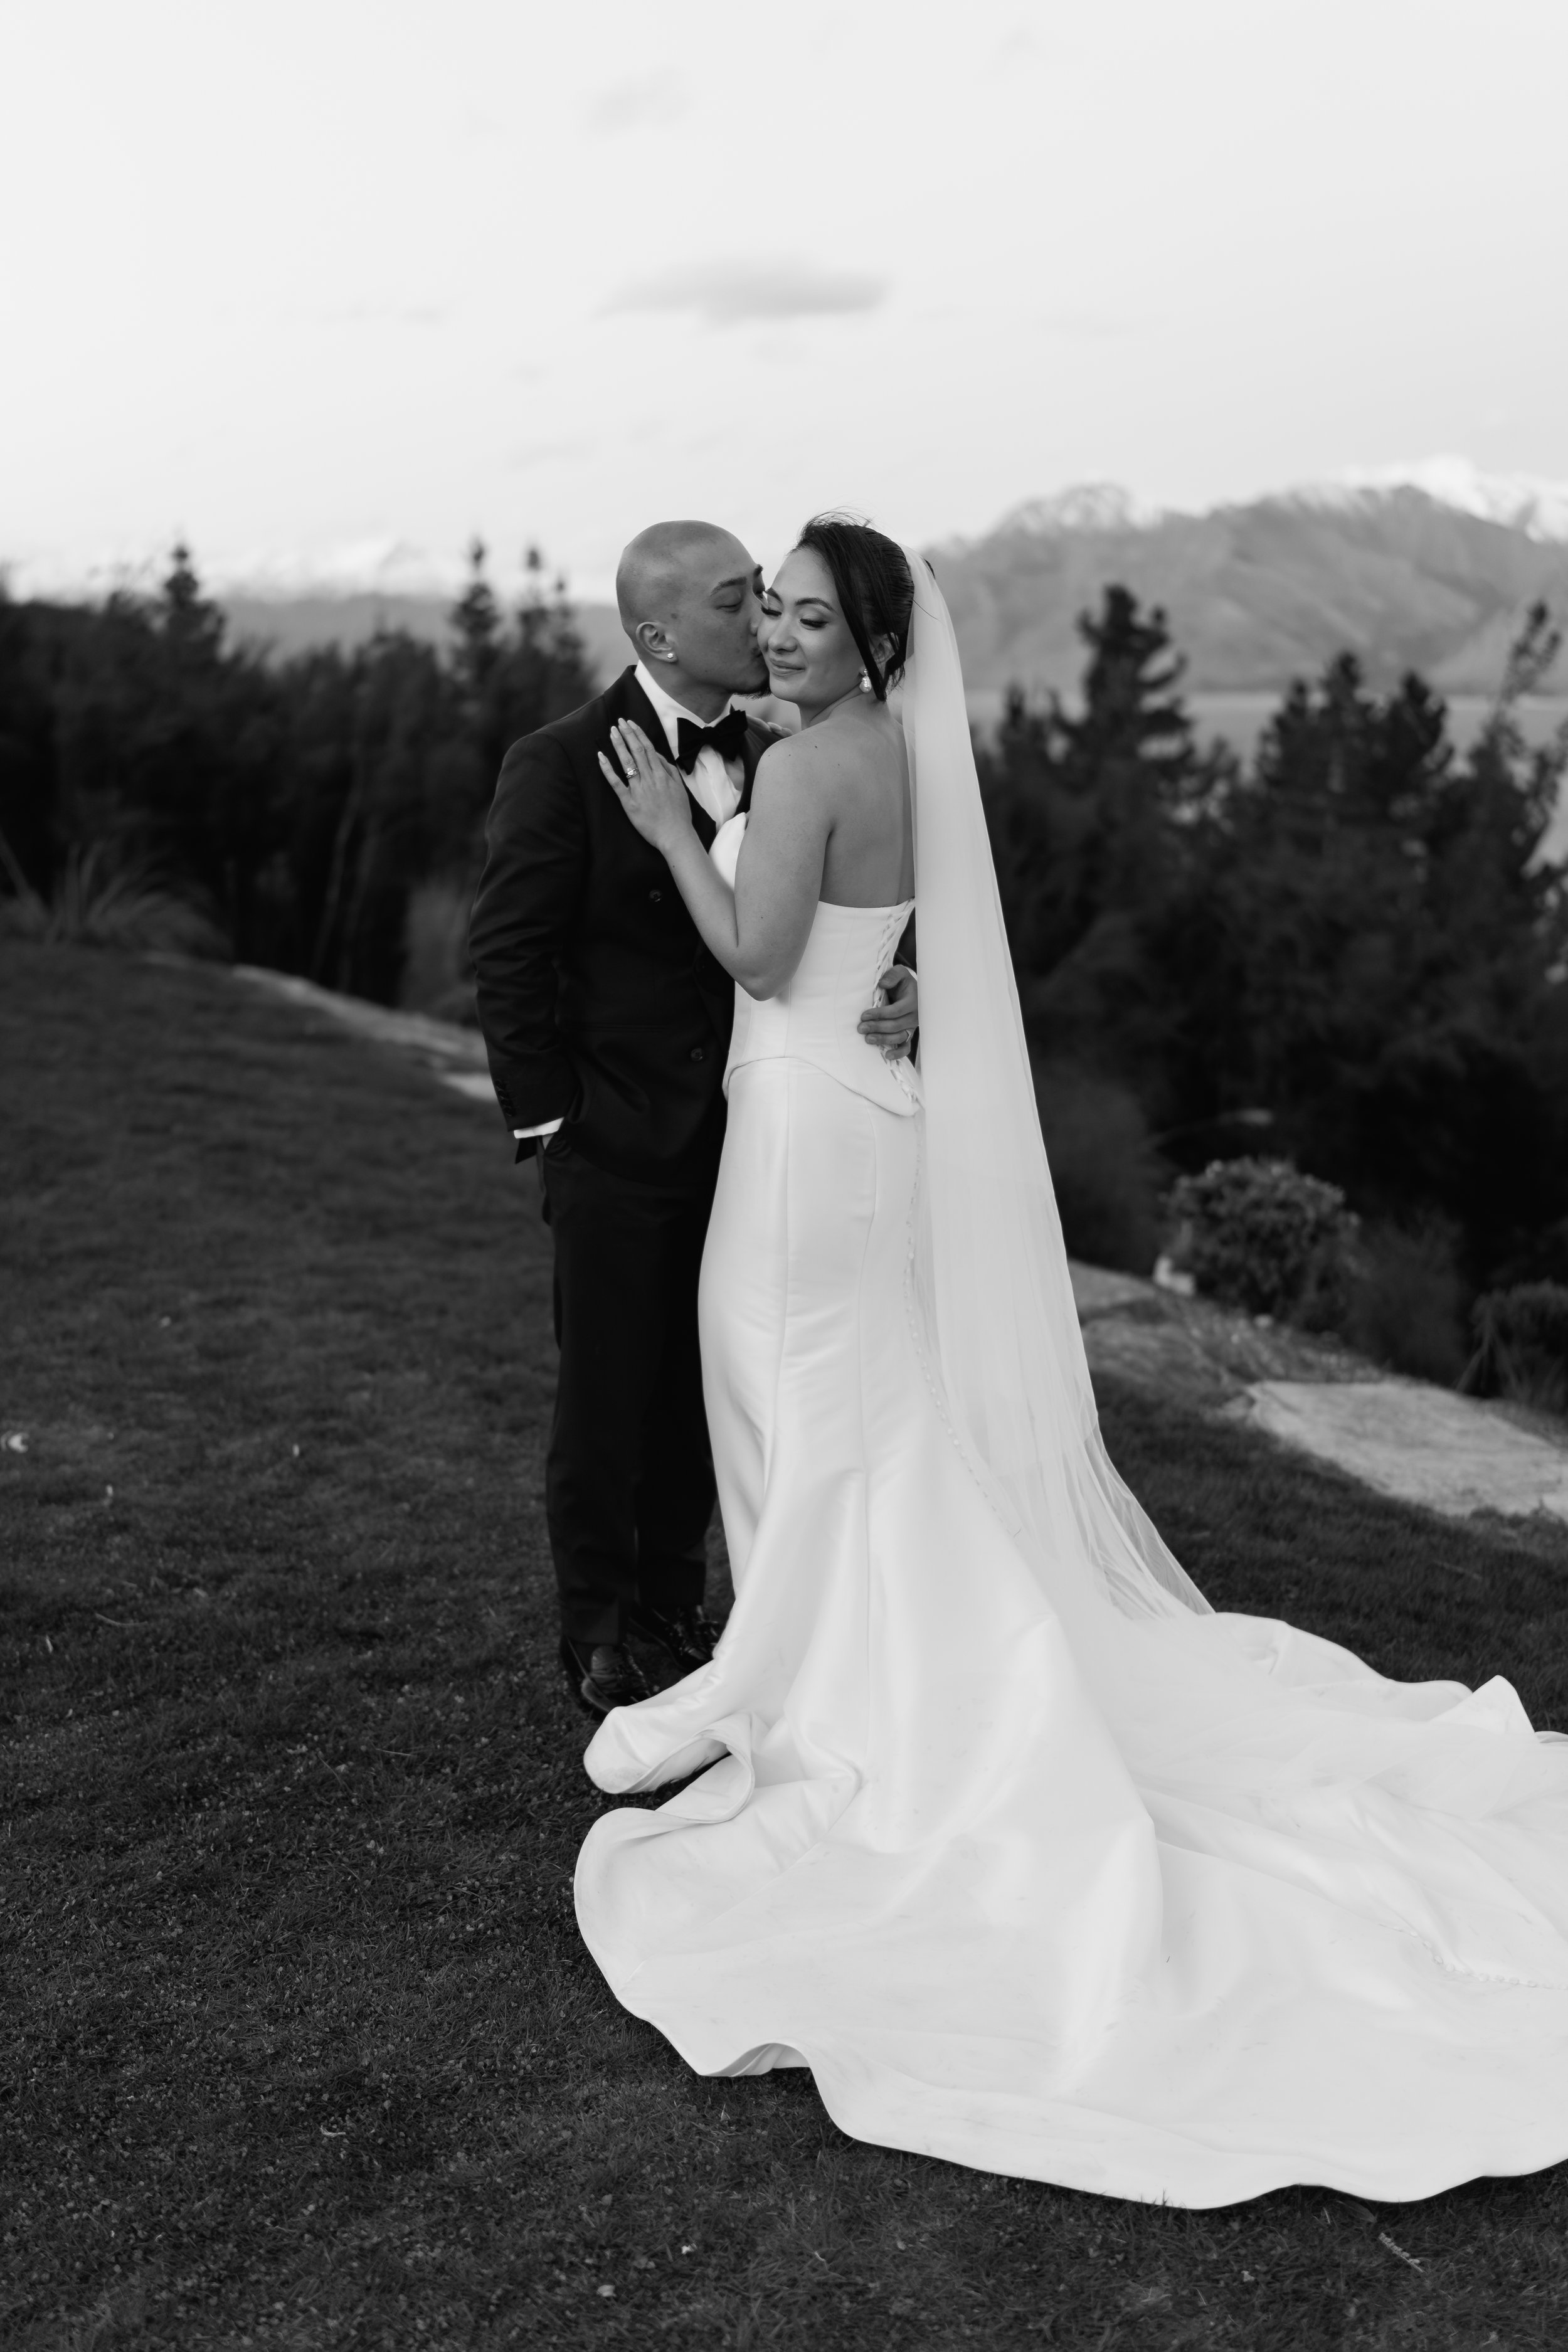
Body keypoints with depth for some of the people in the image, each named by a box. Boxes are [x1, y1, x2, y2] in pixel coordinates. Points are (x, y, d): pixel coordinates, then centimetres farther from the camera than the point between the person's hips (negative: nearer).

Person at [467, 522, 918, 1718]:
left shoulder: (785, 748, 1)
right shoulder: (561, 766, -13)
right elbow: (507, 956, -10)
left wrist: (900, 990, -15)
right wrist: (548, 1123, -11)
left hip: (745, 1135, 5)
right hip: (619, 1141, -4)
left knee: (708, 1385, 17)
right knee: (607, 1393, 9)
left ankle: (673, 1588, 39)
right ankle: (596, 1622, 31)